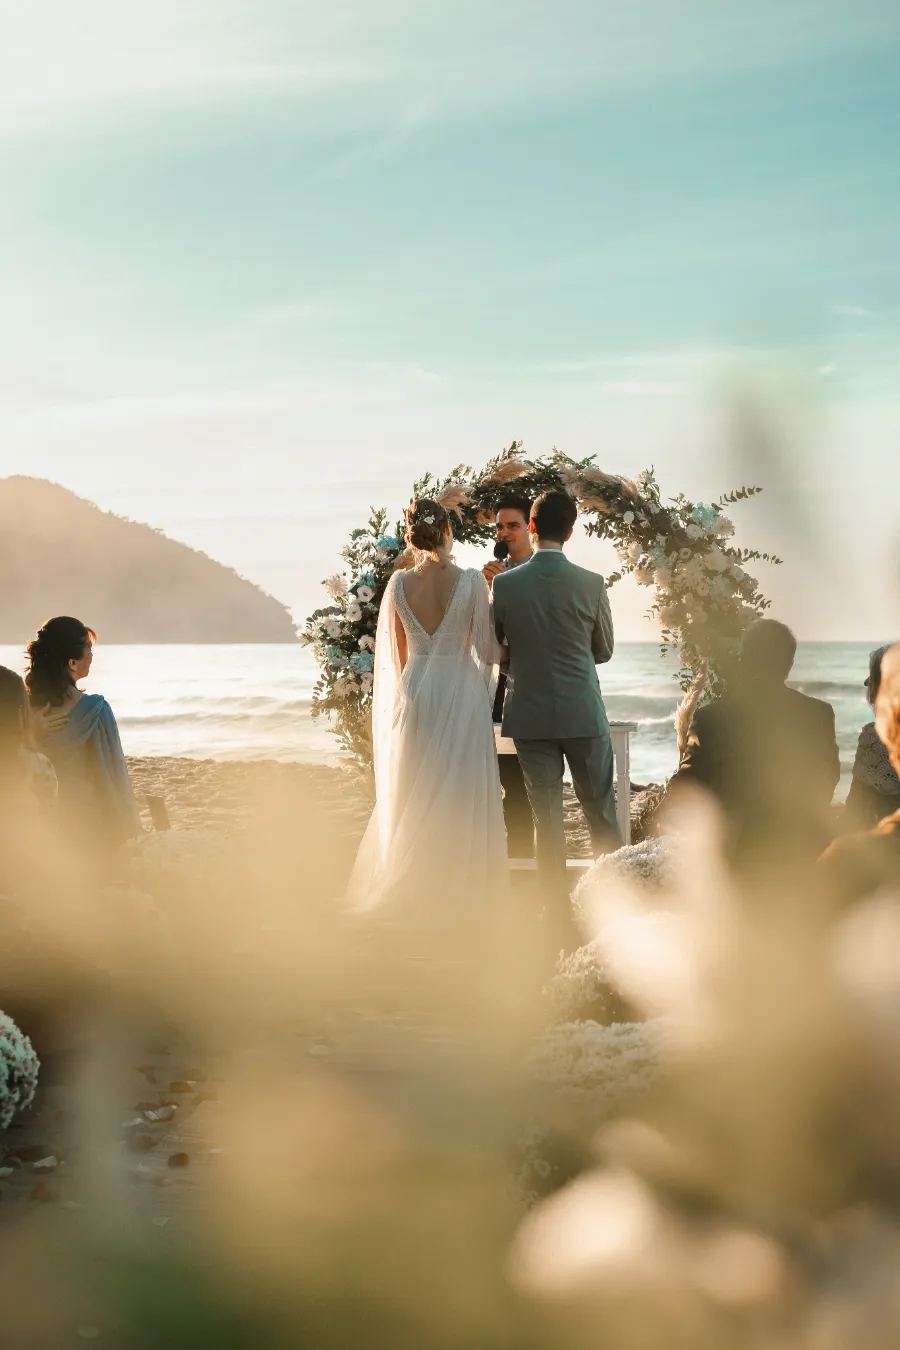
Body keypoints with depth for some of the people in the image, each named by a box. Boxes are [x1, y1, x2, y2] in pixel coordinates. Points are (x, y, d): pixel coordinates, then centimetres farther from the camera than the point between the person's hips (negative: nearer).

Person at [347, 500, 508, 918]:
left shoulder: (399, 584, -3)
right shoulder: (471, 582, -11)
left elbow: (393, 653, 6)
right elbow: (487, 649, -7)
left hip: (414, 693, 3)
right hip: (462, 692, -3)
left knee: (413, 798, 13)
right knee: (459, 796, 5)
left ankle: (411, 891, 19)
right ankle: (456, 894, 10)